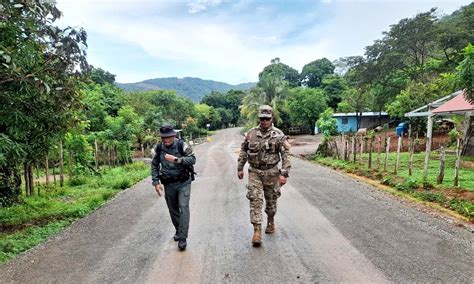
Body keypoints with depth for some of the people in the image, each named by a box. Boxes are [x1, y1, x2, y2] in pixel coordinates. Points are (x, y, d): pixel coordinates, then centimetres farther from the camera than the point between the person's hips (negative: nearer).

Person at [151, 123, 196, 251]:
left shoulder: (182, 145, -14)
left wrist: (176, 159, -31)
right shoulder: (159, 148, -4)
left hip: (183, 183, -3)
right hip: (168, 184, 4)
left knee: (184, 207, -13)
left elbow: (192, 159, -20)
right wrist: (156, 182, -2)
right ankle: (178, 230, 36)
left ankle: (182, 238, -6)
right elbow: (154, 165, 5)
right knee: (173, 209, 14)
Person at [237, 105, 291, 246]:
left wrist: (284, 173, -17)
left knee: (271, 200, 14)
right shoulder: (251, 133, 2)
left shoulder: (278, 135, -7)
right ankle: (257, 231, -3)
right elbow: (243, 150, 11)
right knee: (255, 200, -7)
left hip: (271, 172, -1)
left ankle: (270, 222, 39)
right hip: (254, 172, 1)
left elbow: (286, 155, -10)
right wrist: (240, 168, 9)